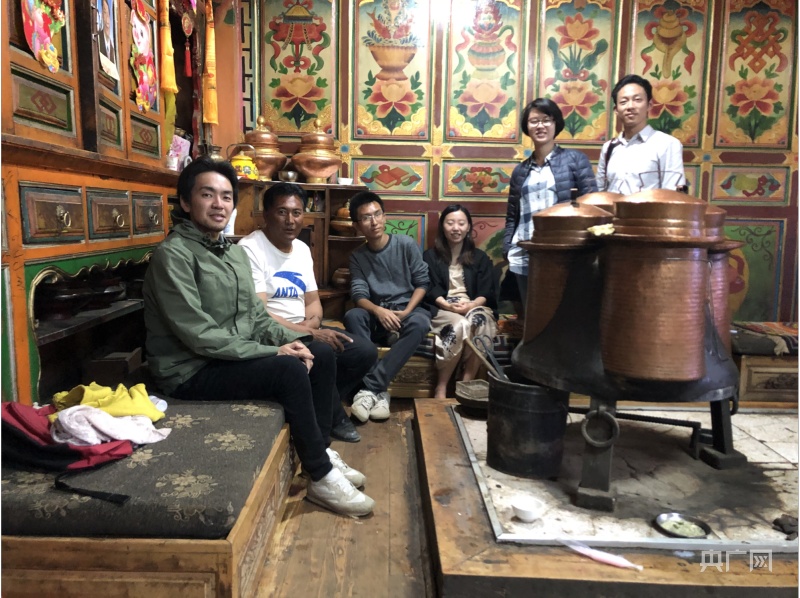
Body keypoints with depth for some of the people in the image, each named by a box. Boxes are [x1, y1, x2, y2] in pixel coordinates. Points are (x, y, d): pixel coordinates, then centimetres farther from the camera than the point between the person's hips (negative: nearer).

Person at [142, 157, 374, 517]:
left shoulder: (234, 251, 11)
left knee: (321, 353, 0)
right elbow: (200, 336, -24)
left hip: (237, 356, 9)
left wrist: (289, 339, -8)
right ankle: (321, 478, -13)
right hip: (193, 371, -9)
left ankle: (320, 452, 9)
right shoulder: (173, 255, -17)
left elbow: (256, 315, 12)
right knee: (290, 369, -27)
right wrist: (273, 352, -22)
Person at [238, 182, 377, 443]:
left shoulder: (302, 249, 11)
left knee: (365, 351, -5)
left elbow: (313, 301, 12)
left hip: (305, 330, 8)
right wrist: (310, 333, -23)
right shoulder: (250, 249, -15)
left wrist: (311, 324, -13)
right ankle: (333, 418, -3)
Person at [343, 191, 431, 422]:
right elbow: (359, 294, -4)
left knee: (420, 323, -38)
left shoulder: (406, 244, 0)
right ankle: (379, 390, -35)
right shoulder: (357, 256, 7)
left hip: (408, 309, -2)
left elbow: (422, 282, -1)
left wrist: (406, 312, -17)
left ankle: (370, 388, -38)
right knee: (352, 316, -32)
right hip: (376, 313, 2)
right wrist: (378, 311, -26)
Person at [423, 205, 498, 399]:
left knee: (480, 321, -35)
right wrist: (448, 305, -16)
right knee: (459, 325, -36)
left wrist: (471, 305, -15)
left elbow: (486, 292, 7)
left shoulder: (480, 257, 17)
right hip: (441, 309, -2)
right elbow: (429, 290, 2)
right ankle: (441, 388, -28)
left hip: (475, 308, 2)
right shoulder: (430, 256, 13)